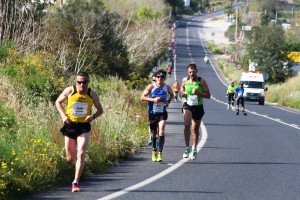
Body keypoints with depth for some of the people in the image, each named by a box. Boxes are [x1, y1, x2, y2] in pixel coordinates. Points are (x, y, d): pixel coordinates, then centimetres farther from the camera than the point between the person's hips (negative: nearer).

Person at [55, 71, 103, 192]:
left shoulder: (92, 94, -4)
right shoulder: (69, 91, -6)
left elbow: (100, 110, 8)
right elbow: (58, 102, 8)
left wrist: (93, 116, -14)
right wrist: (63, 115, -8)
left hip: (84, 127, -1)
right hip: (70, 126, 1)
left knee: (81, 154, -16)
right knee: (70, 159, 8)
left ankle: (75, 183, -13)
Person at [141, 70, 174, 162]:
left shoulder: (167, 88, -2)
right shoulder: (151, 87, -7)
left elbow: (172, 95, 19)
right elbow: (142, 97, -6)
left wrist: (168, 101, -1)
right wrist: (153, 99, -19)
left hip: (162, 113, 0)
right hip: (152, 113, 0)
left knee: (161, 132, -17)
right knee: (153, 133, 11)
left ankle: (160, 153, -15)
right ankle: (154, 150, 34)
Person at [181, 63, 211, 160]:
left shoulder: (201, 81, -6)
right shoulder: (185, 80, 2)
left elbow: (208, 95, -6)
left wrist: (198, 93, -21)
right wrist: (183, 94, 0)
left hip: (198, 107, 0)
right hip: (187, 105, 0)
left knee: (195, 129, 12)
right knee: (187, 125, -24)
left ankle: (194, 149, 31)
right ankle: (187, 147, -18)